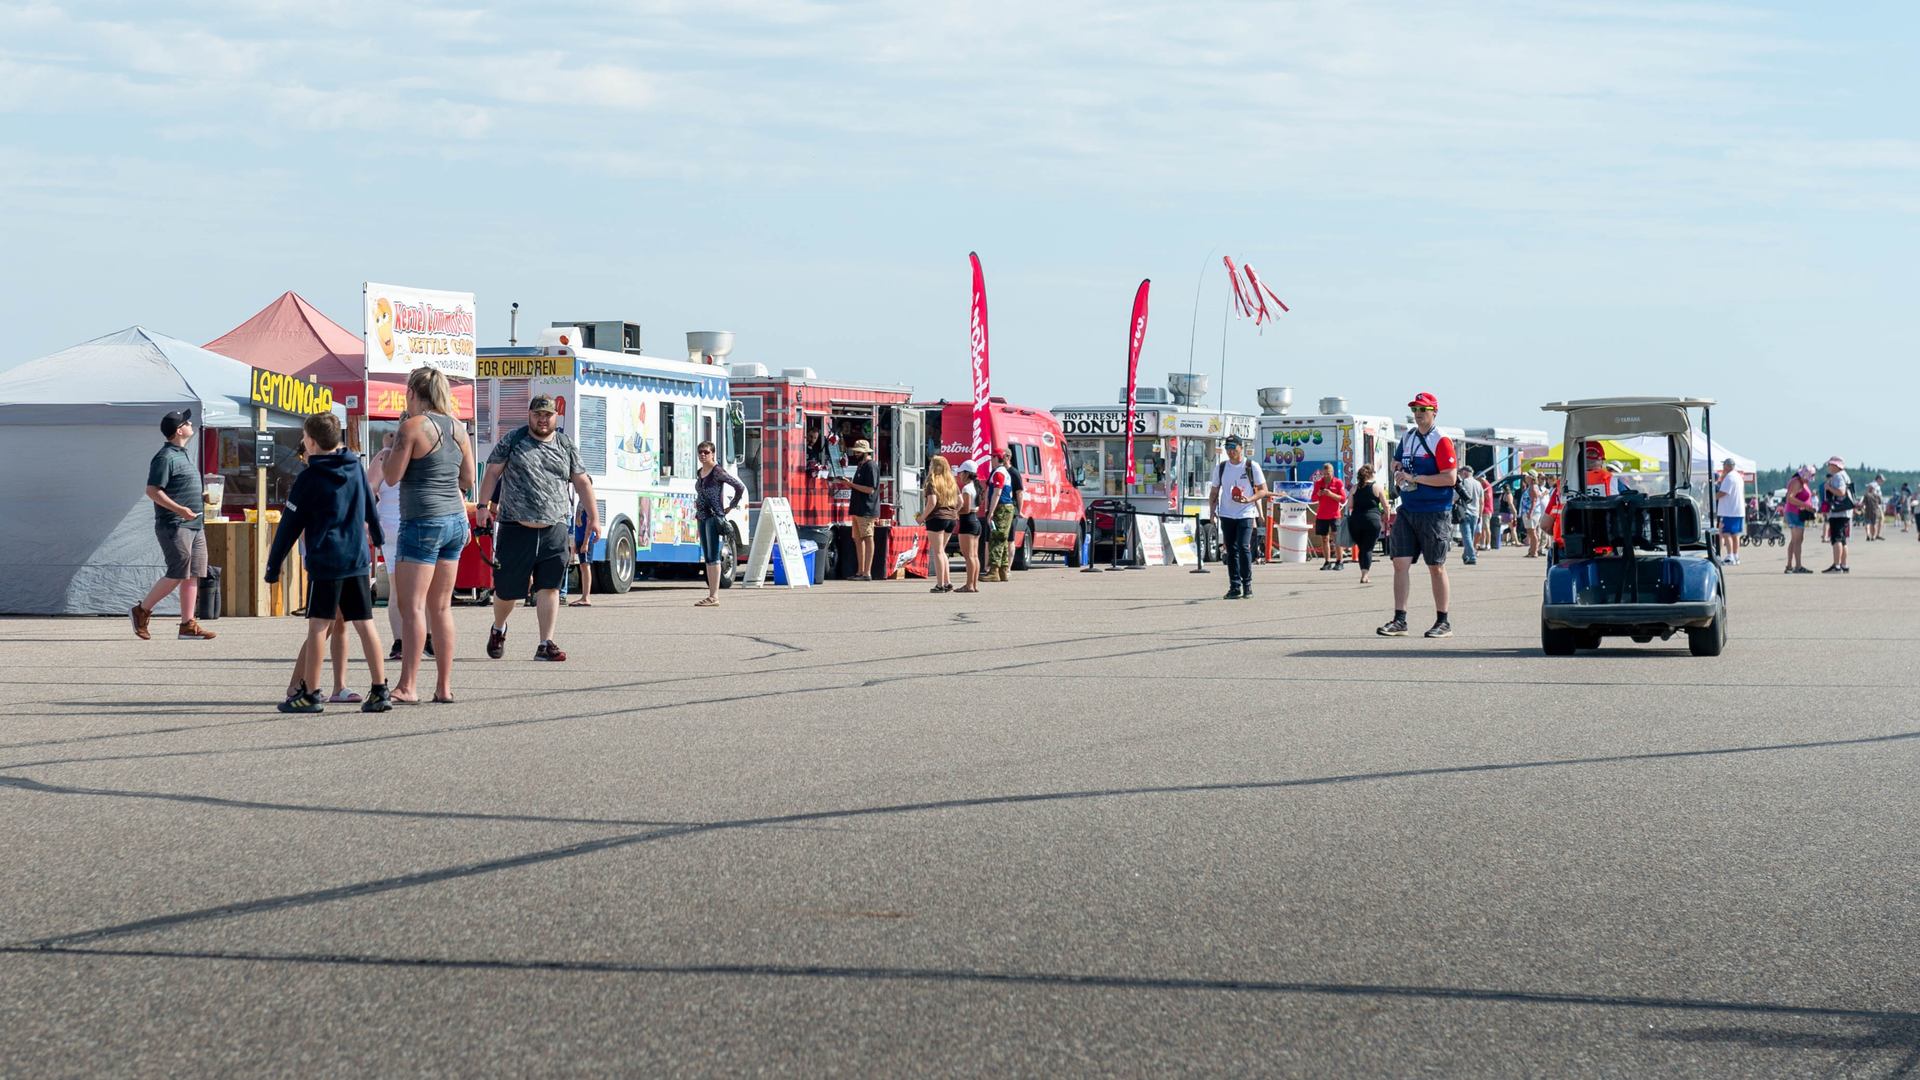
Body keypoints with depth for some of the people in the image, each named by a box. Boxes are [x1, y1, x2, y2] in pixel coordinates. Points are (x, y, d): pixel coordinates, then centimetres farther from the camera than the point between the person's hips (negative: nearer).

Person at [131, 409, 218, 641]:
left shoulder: (184, 455, 19)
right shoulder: (165, 457, -10)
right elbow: (152, 491, -17)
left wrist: (202, 498, 12)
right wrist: (179, 509, -25)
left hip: (194, 525, 10)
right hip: (174, 525, -10)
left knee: (193, 574, 5)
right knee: (178, 573, -11)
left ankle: (188, 624, 7)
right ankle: (142, 611, 2)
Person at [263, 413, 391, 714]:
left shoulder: (308, 477, -7)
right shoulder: (356, 468, 8)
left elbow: (290, 525, -3)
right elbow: (371, 507, 23)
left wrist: (273, 565, 4)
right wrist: (378, 536, 41)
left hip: (324, 562, -5)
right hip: (358, 559, 5)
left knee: (318, 625, -1)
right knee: (365, 623, 6)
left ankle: (310, 693, 0)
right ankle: (380, 691, 4)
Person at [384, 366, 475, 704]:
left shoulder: (413, 426, -10)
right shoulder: (457, 427, 9)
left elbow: (392, 476, -8)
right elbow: (468, 479, 15)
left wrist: (395, 442, 7)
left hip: (423, 521, -7)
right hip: (455, 519, 7)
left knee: (413, 605, -6)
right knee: (442, 607, 11)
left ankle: (408, 686, -9)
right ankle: (444, 686, 11)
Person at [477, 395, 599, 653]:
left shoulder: (566, 445, 11)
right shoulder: (512, 440, 5)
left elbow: (582, 483, 15)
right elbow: (492, 473, 5)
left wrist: (593, 517, 11)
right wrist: (483, 505, -6)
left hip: (554, 531, 1)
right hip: (516, 529, -1)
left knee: (549, 588, -6)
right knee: (507, 589, 5)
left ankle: (545, 645, -1)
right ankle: (498, 629, 34)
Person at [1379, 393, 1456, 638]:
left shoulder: (1441, 442, -9)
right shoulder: (1407, 438, 12)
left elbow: (1450, 478, -18)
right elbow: (1397, 464, 28)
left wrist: (1415, 478, -18)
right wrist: (1398, 475, 5)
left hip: (1435, 514, -6)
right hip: (1407, 510, 6)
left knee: (1436, 567, 2)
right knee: (1400, 562, -2)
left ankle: (1443, 622, 11)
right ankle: (1399, 620, 0)